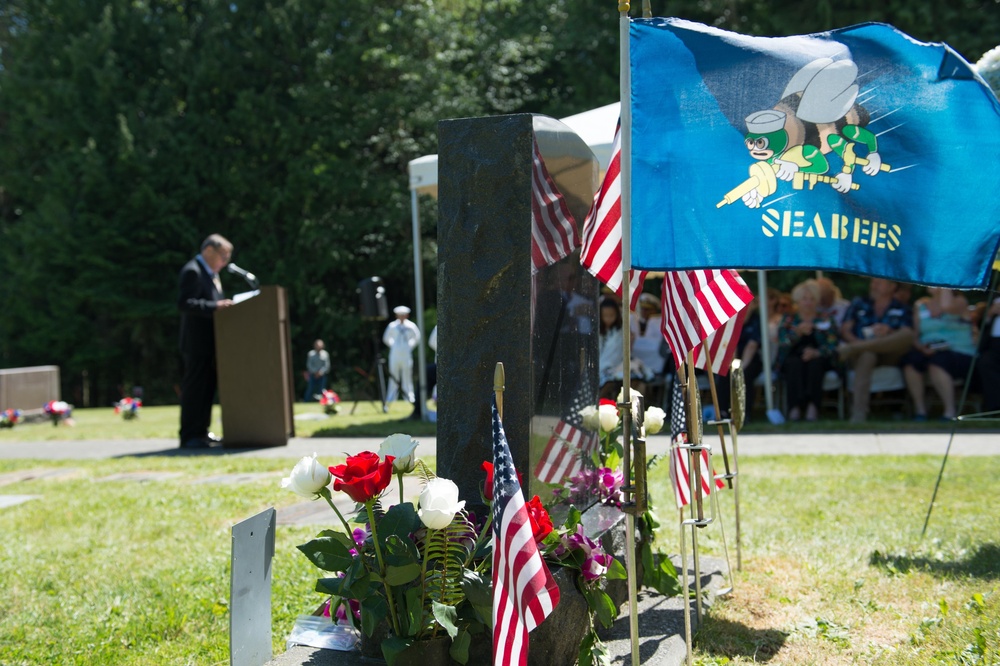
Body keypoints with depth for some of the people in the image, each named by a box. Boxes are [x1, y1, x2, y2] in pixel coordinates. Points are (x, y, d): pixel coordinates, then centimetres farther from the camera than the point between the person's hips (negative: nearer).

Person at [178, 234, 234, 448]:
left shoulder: (209, 273, 18)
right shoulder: (192, 271, -13)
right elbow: (185, 303, -22)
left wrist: (222, 305, 8)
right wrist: (215, 306, -28)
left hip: (209, 341, 10)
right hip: (197, 341, -10)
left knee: (207, 387, 12)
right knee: (194, 387, -7)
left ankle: (201, 432, 20)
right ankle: (189, 436, -3)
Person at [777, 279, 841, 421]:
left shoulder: (826, 319, 15)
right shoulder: (788, 319, 15)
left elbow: (832, 345, 0)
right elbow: (783, 344, -1)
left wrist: (817, 352, -21)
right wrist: (797, 332, -20)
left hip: (820, 360, 0)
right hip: (794, 359, 0)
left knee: (814, 362, -35)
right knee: (795, 363, -35)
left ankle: (813, 405, -46)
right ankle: (795, 406, -45)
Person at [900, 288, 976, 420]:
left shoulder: (959, 301, 2)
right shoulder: (921, 304, 14)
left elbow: (946, 306, -23)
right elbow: (914, 334, 6)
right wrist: (921, 347, -14)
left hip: (960, 354, -4)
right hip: (929, 353, 4)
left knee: (936, 363, -36)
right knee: (910, 360, -28)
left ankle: (950, 412, -27)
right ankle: (920, 410, -18)